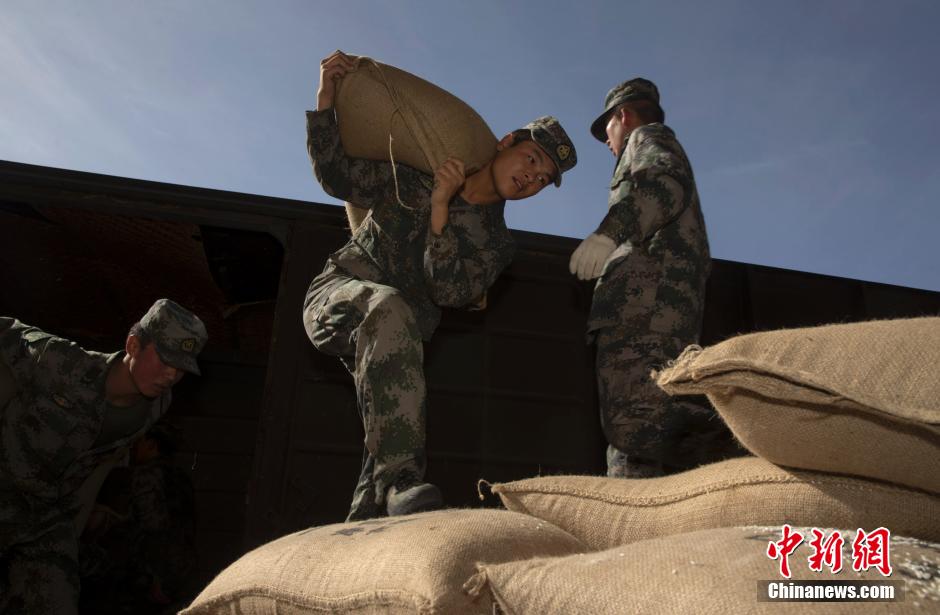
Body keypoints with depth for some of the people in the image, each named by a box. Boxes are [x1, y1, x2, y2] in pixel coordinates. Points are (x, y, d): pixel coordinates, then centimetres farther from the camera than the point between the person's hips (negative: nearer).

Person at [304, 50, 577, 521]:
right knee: (388, 307, -37)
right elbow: (337, 175, 6)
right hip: (336, 293, -3)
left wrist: (440, 207, -19)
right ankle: (399, 480, -45)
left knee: (402, 415, -22)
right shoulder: (415, 177, 5)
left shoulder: (495, 244, 4)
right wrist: (326, 98, -3)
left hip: (391, 336, 3)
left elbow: (449, 293, -13)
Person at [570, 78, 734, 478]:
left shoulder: (649, 137, 15)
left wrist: (609, 231, -26)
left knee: (628, 419, -25)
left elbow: (665, 182, -12)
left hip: (645, 298, -9)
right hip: (669, 306, 9)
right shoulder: (657, 154, 40)